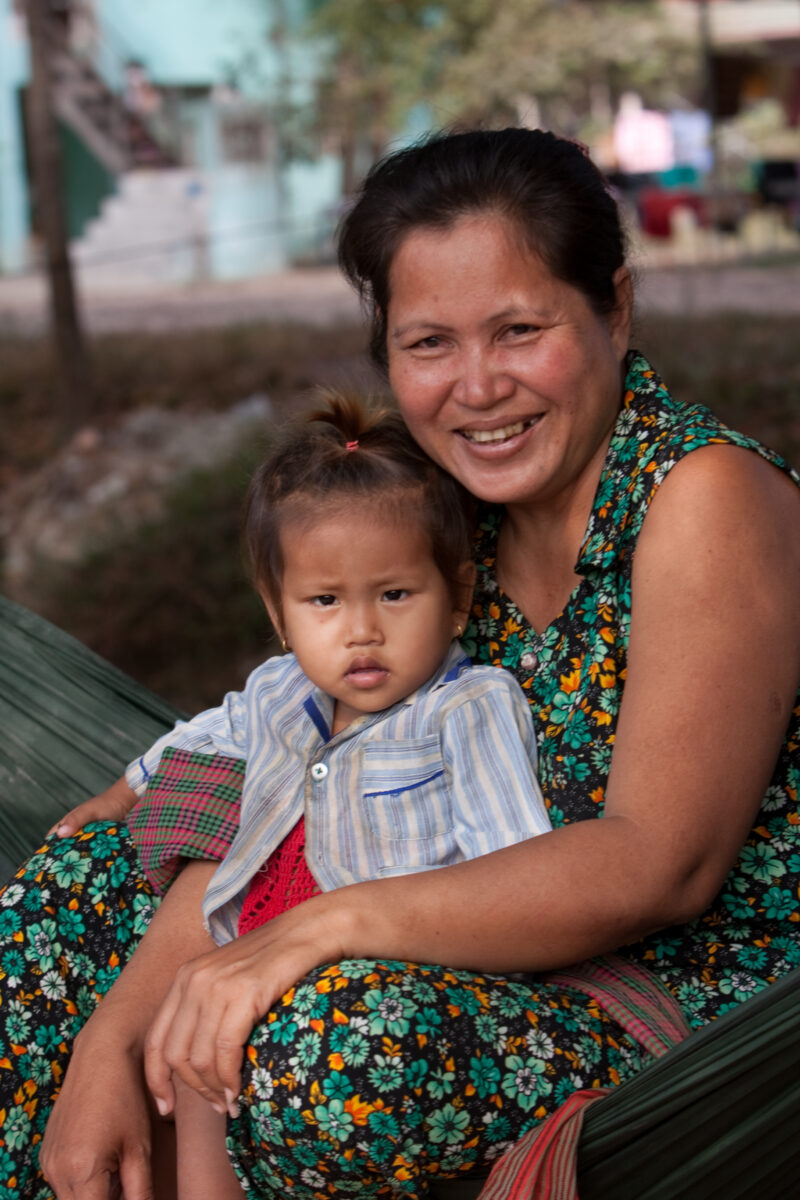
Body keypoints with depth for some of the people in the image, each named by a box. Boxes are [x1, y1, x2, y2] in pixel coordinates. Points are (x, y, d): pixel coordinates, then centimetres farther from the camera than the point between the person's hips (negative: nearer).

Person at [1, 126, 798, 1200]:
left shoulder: (706, 498, -19)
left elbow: (660, 864, -24)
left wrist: (322, 929, -29)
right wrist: (112, 1038, -10)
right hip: (502, 952, 7)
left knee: (325, 1041, -34)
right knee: (87, 878, 3)